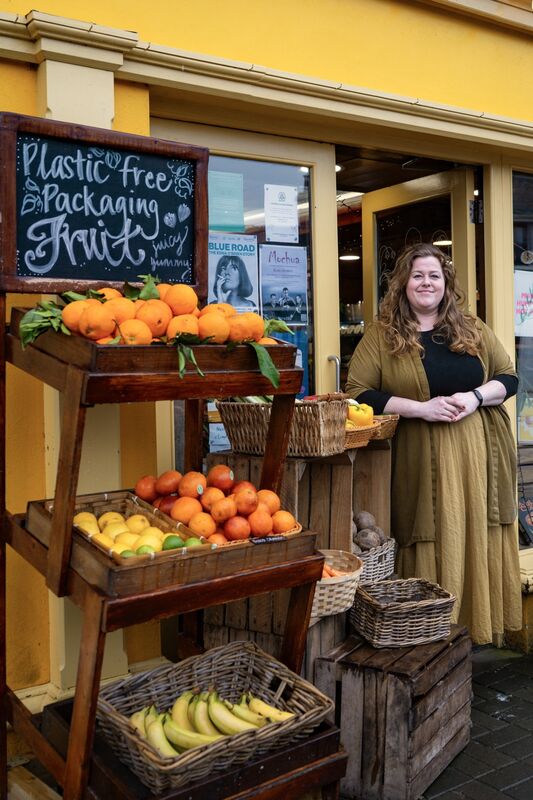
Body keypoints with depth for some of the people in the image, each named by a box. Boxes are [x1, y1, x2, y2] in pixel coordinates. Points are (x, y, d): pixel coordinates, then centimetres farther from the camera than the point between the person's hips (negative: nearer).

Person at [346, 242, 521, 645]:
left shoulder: (473, 329, 13)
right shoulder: (382, 335, 2)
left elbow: (509, 378, 14)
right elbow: (358, 393, -5)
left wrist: (476, 396, -9)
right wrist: (421, 407, -14)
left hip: (478, 456, 3)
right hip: (420, 461, -3)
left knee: (478, 541, 6)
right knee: (432, 546, 1)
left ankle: (478, 624, 20)